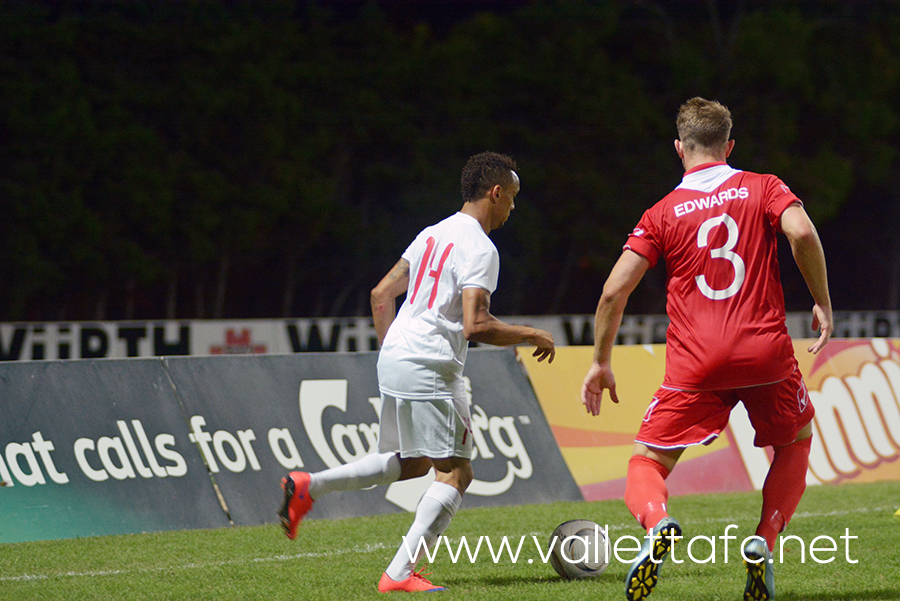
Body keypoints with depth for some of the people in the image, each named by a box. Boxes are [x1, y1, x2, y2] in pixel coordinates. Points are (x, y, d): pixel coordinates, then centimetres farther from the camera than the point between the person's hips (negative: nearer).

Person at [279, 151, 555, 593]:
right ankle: (400, 573, -11)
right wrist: (532, 336, -7)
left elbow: (381, 295, 19)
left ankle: (307, 487, 13)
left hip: (394, 359, 9)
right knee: (455, 471, -4)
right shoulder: (479, 249, -12)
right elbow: (475, 325, -21)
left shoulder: (433, 234, 15)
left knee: (412, 464, 22)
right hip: (429, 369, -9)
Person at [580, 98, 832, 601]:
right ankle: (764, 542, 4)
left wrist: (601, 362, 11)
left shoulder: (662, 214, 7)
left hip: (695, 365, -1)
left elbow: (614, 291, 0)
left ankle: (657, 523, -27)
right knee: (796, 441, 26)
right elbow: (802, 232, -14)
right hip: (766, 350, 1)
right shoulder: (763, 188, 6)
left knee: (647, 464, 8)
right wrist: (823, 304, -2)